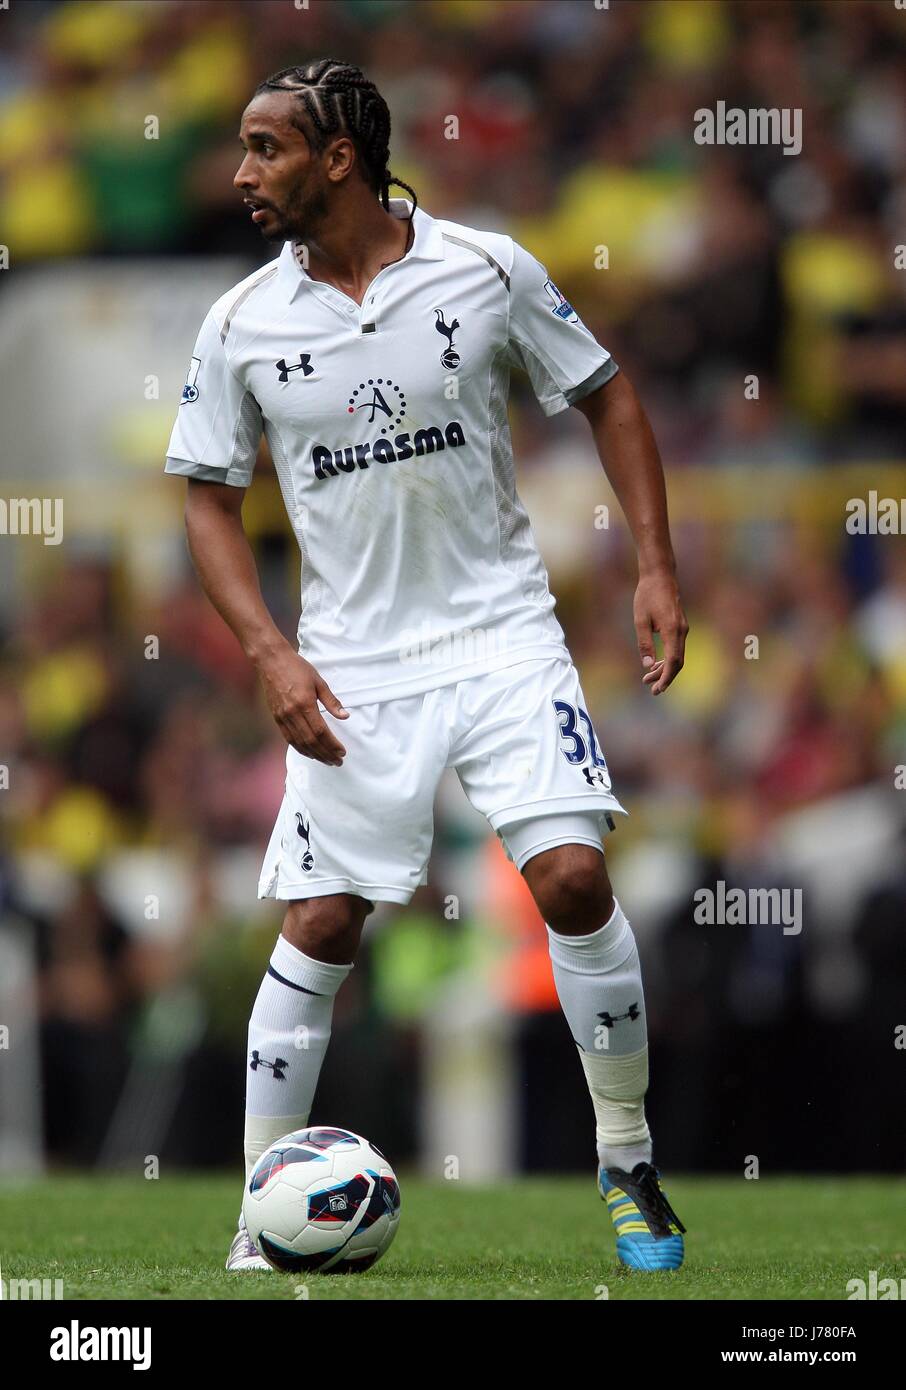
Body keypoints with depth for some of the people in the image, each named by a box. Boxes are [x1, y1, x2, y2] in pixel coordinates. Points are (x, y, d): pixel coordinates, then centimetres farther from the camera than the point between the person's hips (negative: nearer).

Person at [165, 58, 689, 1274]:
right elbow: (211, 498, 7)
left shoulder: (487, 269, -6)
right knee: (320, 926, -3)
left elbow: (606, 396, 5)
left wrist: (656, 568, -2)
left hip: (501, 635, -1)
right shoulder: (241, 327, -2)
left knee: (573, 879, -14)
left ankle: (628, 1162, 5)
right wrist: (271, 656, -6)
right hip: (352, 667, 1)